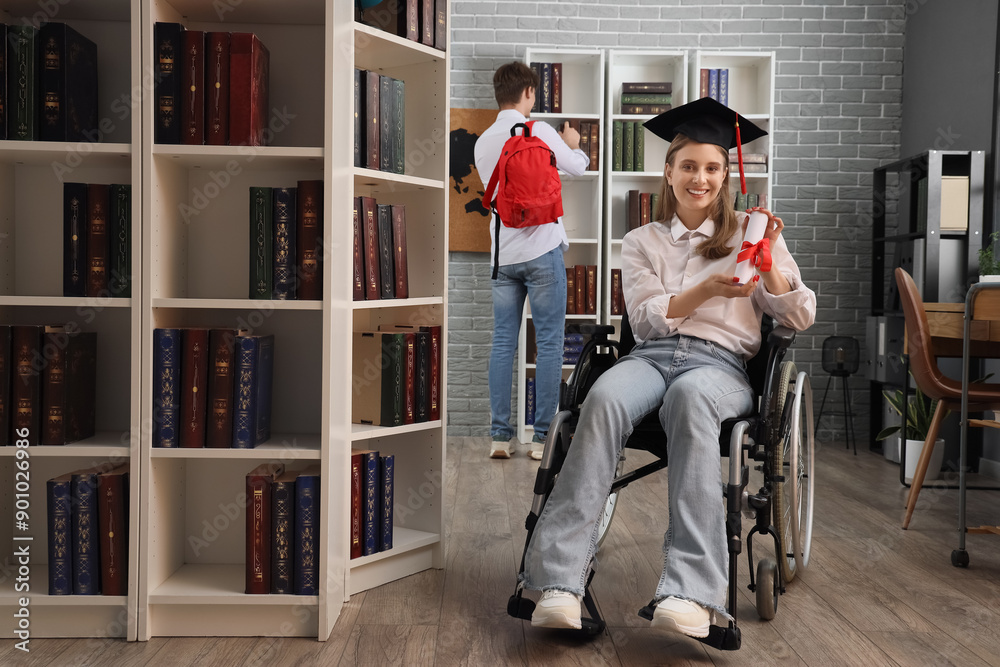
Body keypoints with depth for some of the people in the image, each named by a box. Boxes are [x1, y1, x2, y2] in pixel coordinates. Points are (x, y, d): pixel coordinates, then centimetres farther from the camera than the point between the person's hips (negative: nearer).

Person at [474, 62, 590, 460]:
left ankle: (500, 435, 7)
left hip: (502, 254, 5)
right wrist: (573, 144, 27)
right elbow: (577, 168, 4)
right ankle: (543, 436, 4)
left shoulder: (483, 142, 9)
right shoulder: (539, 131, -6)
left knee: (503, 342, 6)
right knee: (549, 343, 2)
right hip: (541, 250, -5)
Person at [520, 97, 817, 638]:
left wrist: (768, 262, -3)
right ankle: (560, 581, -41)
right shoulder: (641, 242, 22)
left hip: (721, 362, -1)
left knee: (689, 395, -40)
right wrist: (706, 289, -8)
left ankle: (690, 593, -47)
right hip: (651, 355, 1)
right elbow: (645, 318, 8)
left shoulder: (749, 235, 19)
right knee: (605, 396, -36)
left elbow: (801, 318, 13)